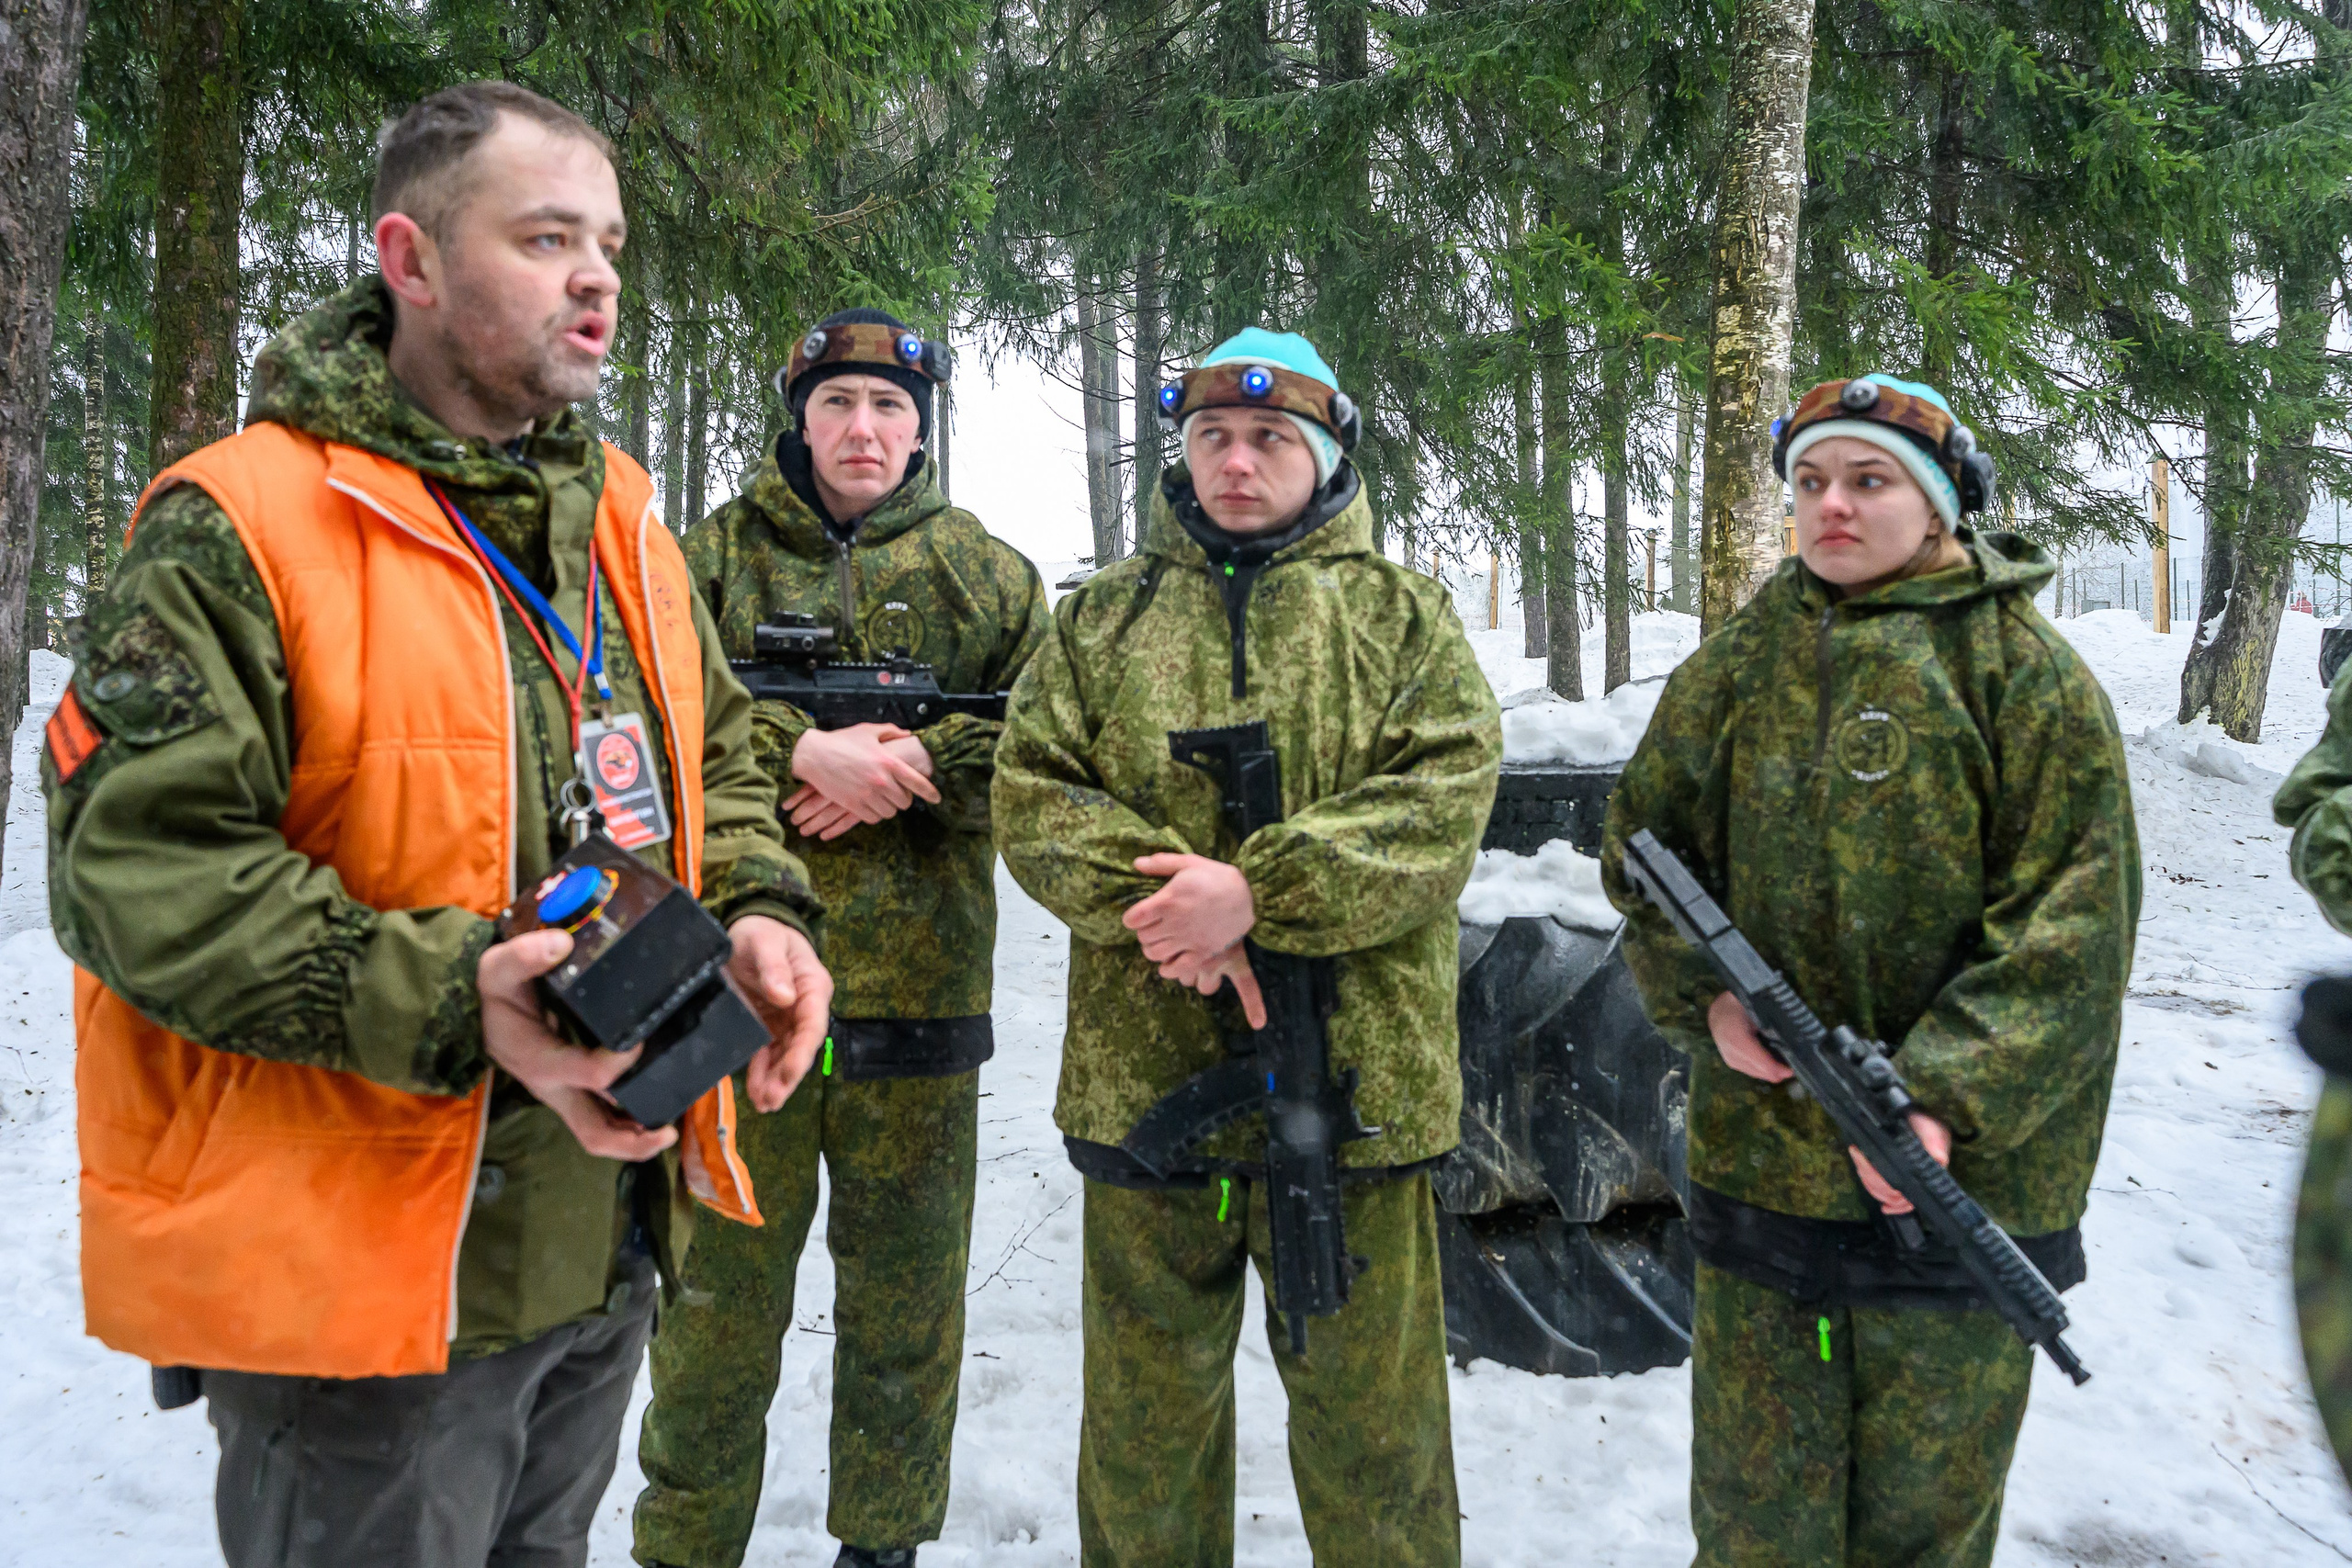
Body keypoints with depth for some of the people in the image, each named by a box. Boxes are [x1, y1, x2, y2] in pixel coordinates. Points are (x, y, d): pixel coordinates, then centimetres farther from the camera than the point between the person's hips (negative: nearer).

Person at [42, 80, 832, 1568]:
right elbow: (132, 862, -19)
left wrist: (757, 907, -3)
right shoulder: (238, 529, -14)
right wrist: (446, 997, -28)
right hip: (358, 1275, -7)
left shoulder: (619, 514, 8)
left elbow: (714, 751, 17)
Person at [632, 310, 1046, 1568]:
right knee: (720, 1281, 9)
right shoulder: (716, 554, 7)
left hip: (918, 979, 1)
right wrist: (804, 751, -19)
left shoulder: (985, 573, 10)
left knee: (906, 1286, 12)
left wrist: (917, 762, -14)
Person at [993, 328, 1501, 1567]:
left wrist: (1259, 891, -20)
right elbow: (1031, 796, 1)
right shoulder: (1102, 615, 11)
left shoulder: (1403, 615, 6)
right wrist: (1170, 906, -16)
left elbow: (1444, 802, -8)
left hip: (1354, 1078, -1)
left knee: (1370, 1410, 12)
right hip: (1143, 1076, 2)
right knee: (1146, 1407, 17)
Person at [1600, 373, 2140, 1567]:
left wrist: (1947, 1098, -19)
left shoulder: (2026, 673, -5)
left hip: (1958, 1167, -2)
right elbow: (1644, 839, 11)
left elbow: (2075, 920, -10)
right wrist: (1700, 993, -6)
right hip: (1759, 1146, 3)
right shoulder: (1744, 661, 6)